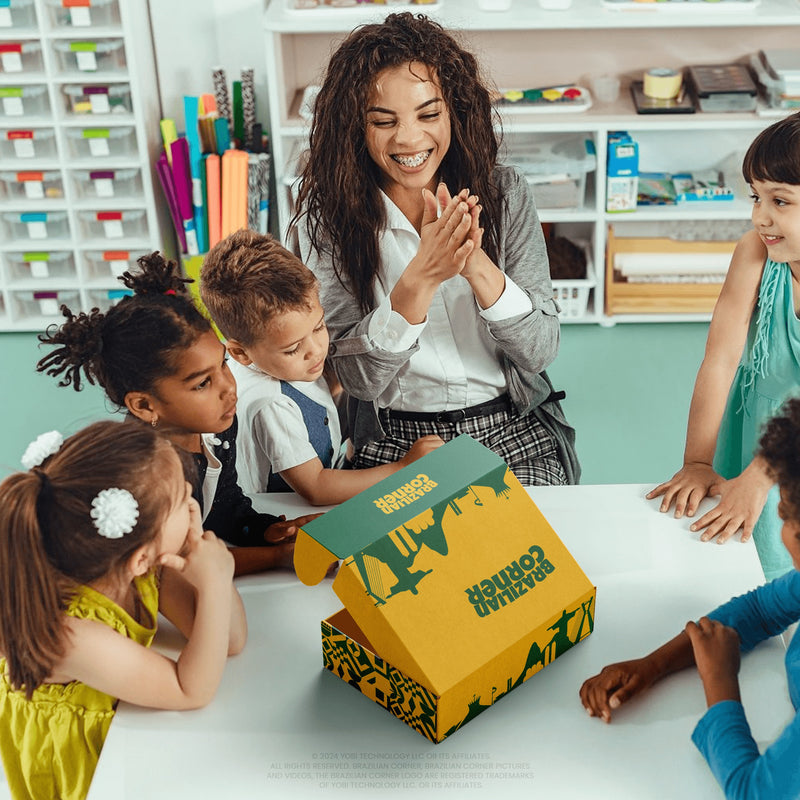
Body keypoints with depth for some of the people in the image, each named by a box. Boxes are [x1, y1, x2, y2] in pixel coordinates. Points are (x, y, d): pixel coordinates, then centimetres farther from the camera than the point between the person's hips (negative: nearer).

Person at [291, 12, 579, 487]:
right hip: (394, 443, -1)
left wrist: (477, 266, -24)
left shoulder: (504, 193, -4)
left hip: (515, 434, 2)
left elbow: (540, 351, -6)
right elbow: (360, 377, -12)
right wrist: (420, 279, -27)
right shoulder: (327, 216, -8)